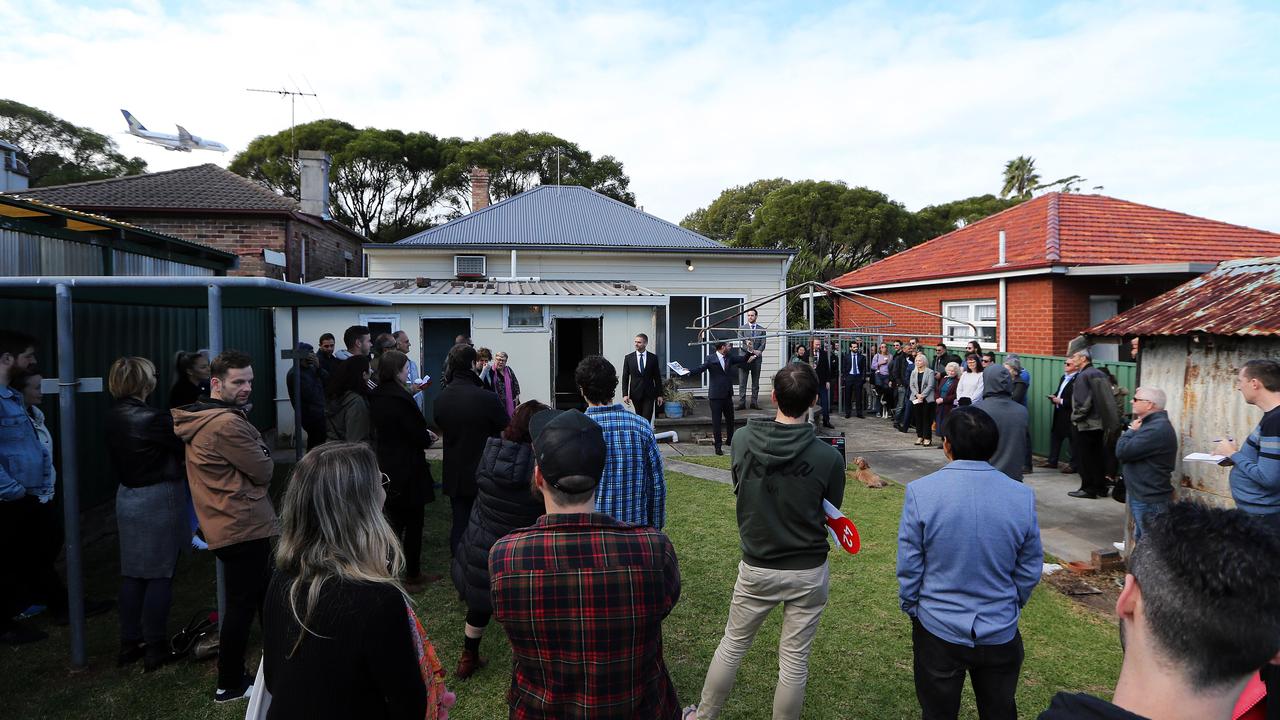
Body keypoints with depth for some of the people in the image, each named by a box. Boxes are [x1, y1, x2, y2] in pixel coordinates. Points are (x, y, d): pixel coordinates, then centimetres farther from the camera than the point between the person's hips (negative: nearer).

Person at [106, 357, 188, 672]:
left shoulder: (114, 416, 3)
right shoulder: (152, 419, -22)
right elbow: (184, 446, -13)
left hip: (128, 497, 8)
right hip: (158, 501, -8)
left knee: (133, 573, 15)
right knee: (160, 575, 3)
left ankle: (129, 644, 24)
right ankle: (155, 648, 11)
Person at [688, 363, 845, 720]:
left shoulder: (743, 441, -13)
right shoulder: (828, 457, -19)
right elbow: (831, 510, -3)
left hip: (756, 568, 2)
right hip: (808, 572, -2)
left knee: (732, 644, 20)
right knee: (794, 660, 14)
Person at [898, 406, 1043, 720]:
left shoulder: (921, 492, -20)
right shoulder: (1022, 496, -12)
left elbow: (908, 567, -12)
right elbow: (1030, 570, -2)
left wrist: (911, 607, 5)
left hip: (939, 630, -2)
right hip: (1001, 632, 2)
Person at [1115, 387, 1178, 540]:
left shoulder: (1157, 429, -23)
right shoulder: (1152, 423, 14)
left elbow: (1122, 451, -23)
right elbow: (1132, 449, 14)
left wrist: (1131, 431, -9)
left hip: (1150, 500, -11)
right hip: (1142, 495, 11)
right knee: (1142, 540, 19)